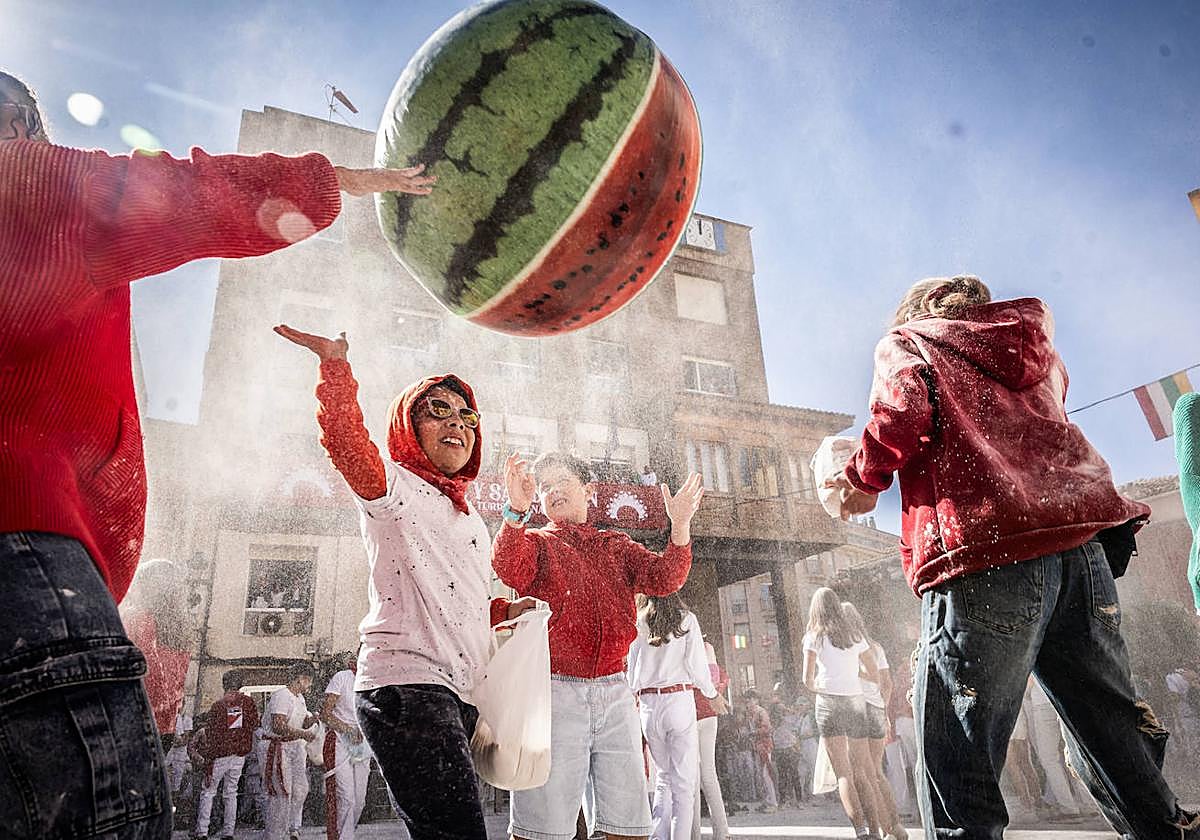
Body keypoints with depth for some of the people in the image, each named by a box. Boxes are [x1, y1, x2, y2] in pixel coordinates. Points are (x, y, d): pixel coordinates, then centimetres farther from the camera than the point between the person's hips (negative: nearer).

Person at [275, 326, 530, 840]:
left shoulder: (470, 519, 23)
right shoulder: (392, 484, 1)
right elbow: (346, 442, -21)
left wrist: (505, 612, 14)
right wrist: (335, 366, -29)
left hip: (457, 696, 9)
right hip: (406, 685, -8)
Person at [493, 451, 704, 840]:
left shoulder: (617, 546, 18)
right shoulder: (533, 542, 10)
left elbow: (664, 578, 1)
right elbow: (509, 571, -13)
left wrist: (680, 525, -16)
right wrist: (517, 510, -29)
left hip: (615, 691, 3)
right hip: (555, 689, -3)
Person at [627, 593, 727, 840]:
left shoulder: (639, 622, 4)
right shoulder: (686, 619, -2)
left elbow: (632, 667, 5)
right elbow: (696, 664, -5)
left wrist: (633, 699, 18)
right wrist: (712, 695, 10)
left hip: (648, 704, 3)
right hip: (679, 701, -3)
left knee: (663, 777, 17)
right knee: (685, 781, 3)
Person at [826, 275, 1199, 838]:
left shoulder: (906, 341, 14)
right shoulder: (1032, 345, 31)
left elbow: (903, 407, -8)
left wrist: (863, 479, 7)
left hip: (986, 554, -6)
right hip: (1079, 542, 7)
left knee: (956, 767, -4)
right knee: (1112, 737, 16)